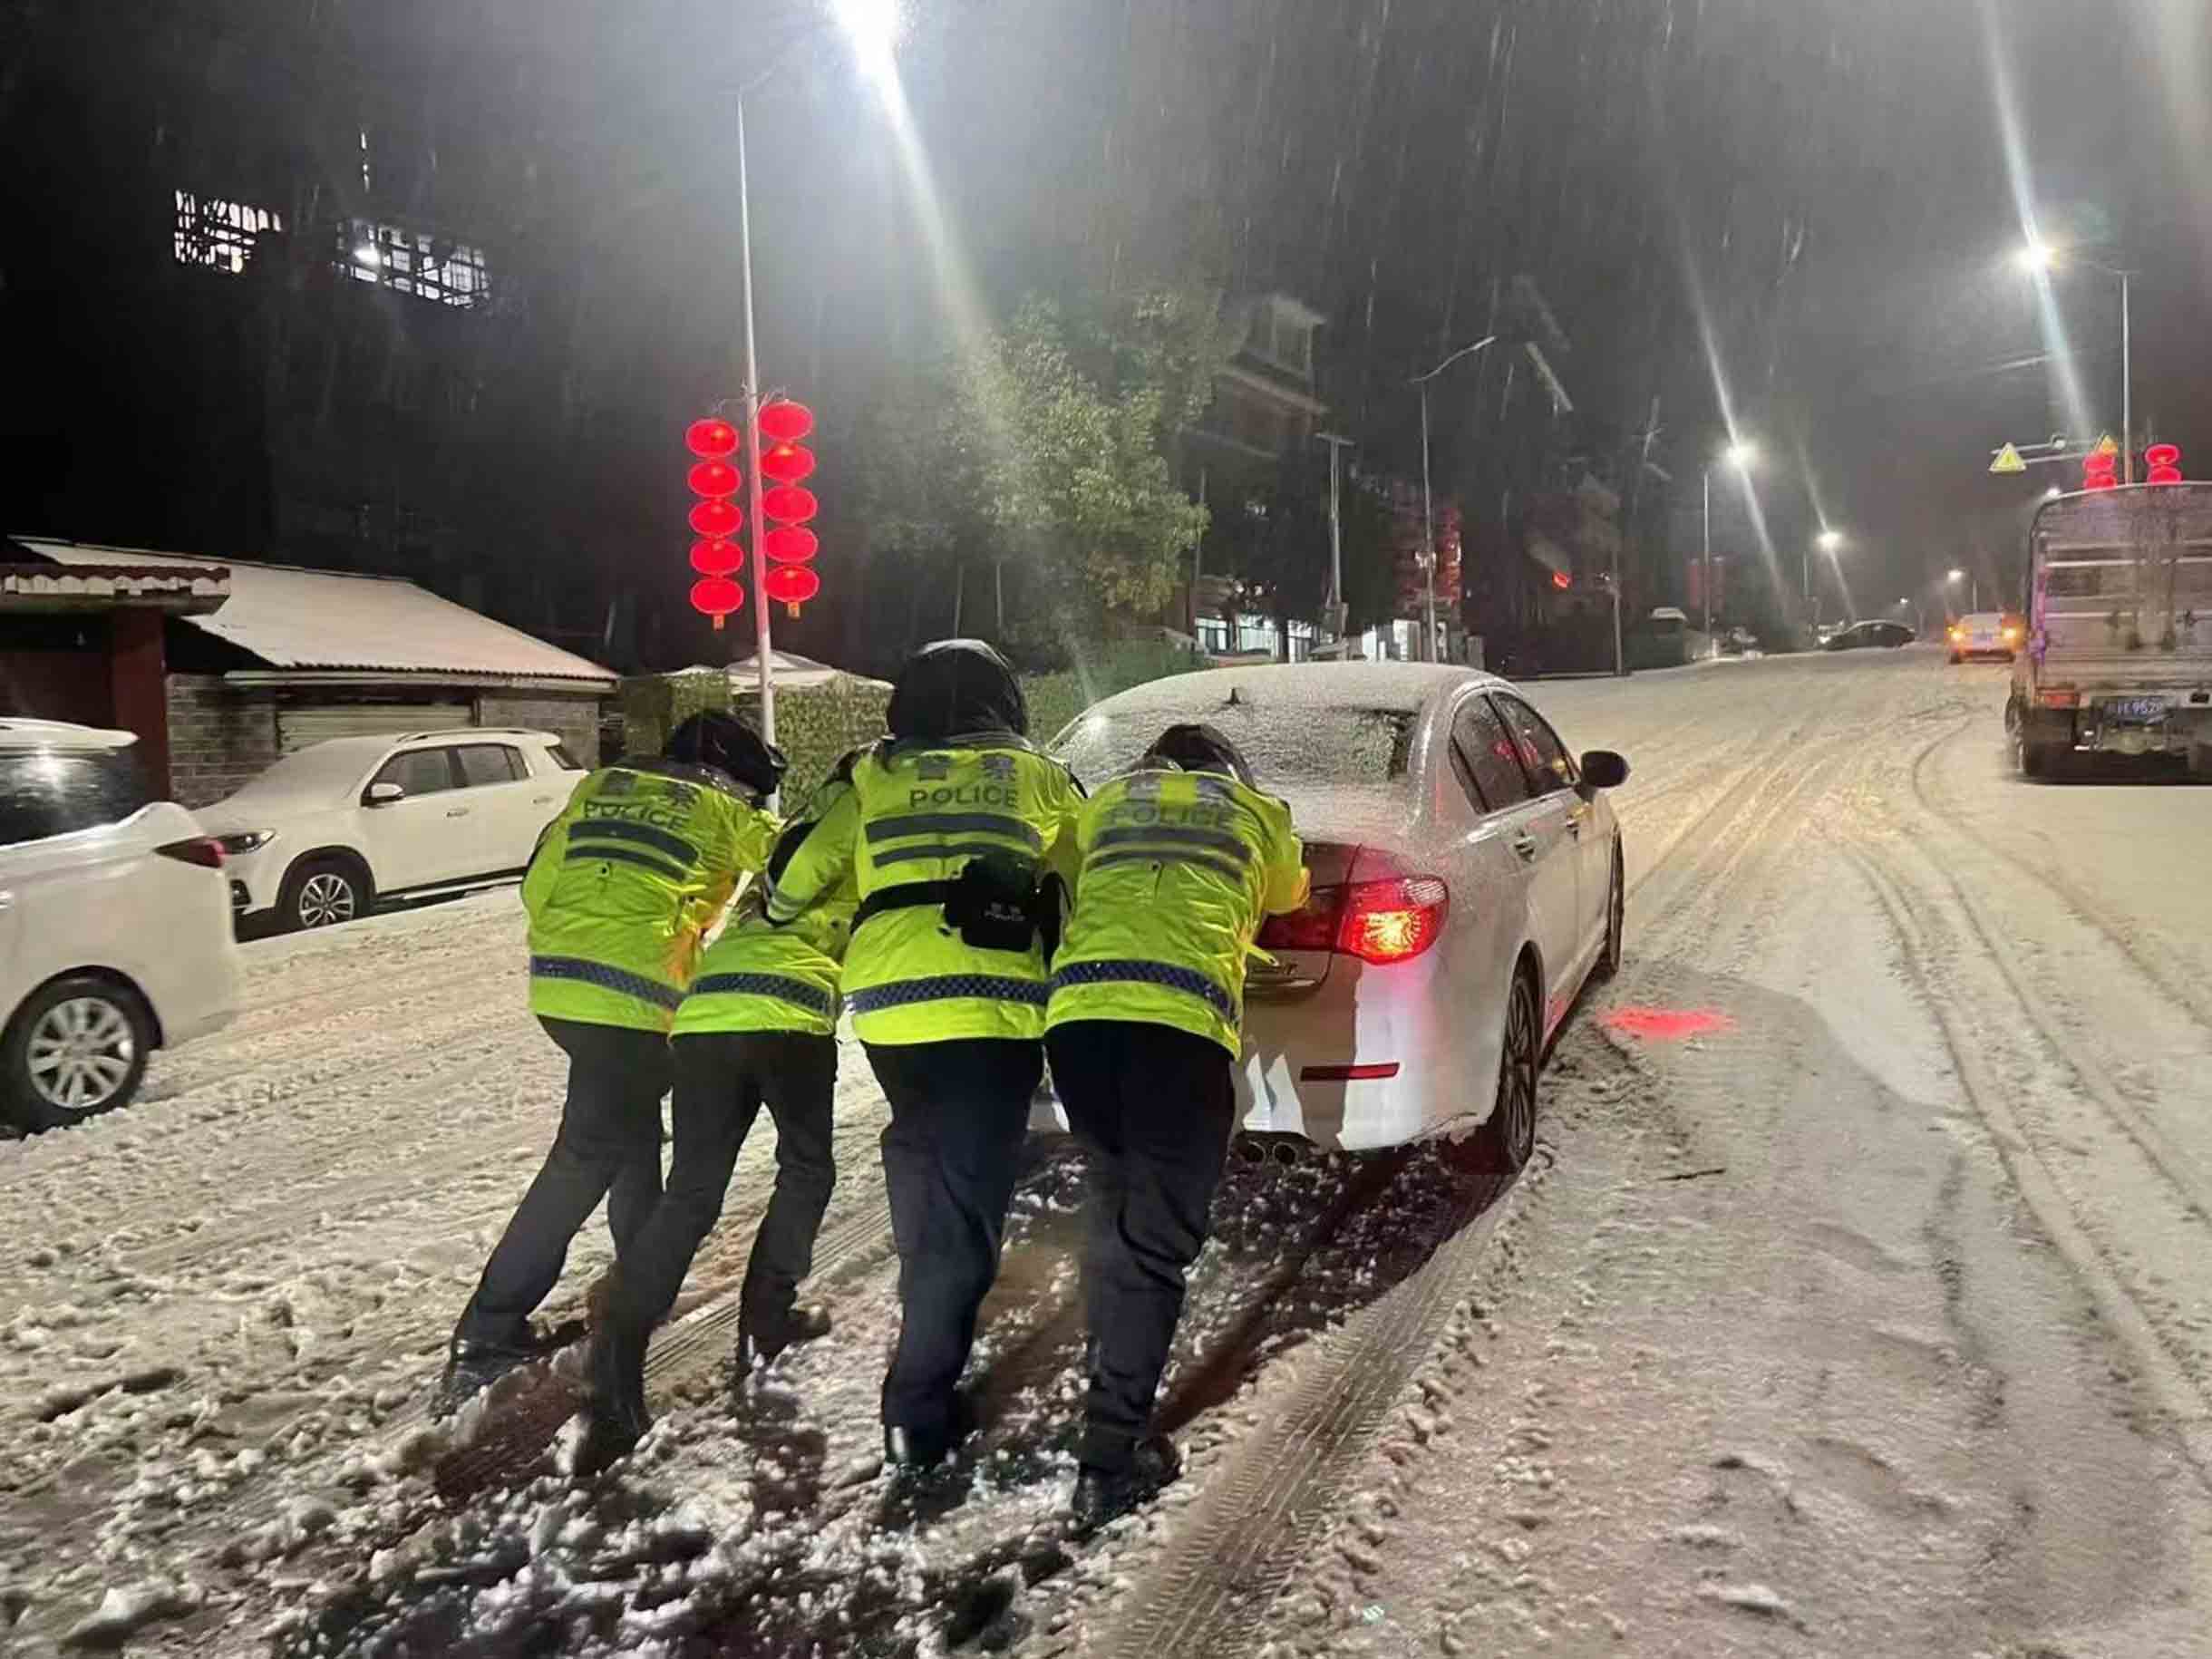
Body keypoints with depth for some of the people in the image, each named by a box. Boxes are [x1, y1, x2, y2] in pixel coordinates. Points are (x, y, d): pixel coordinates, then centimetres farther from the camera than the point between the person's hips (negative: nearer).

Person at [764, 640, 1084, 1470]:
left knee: (917, 1152, 27)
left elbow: (800, 876, 13)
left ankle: (922, 1304, 39)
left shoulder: (873, 779, 15)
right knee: (967, 1199, 0)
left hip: (886, 1003, 3)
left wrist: (776, 909, 34)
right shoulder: (1036, 775, 14)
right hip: (991, 1004, -3)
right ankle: (920, 1401, 0)